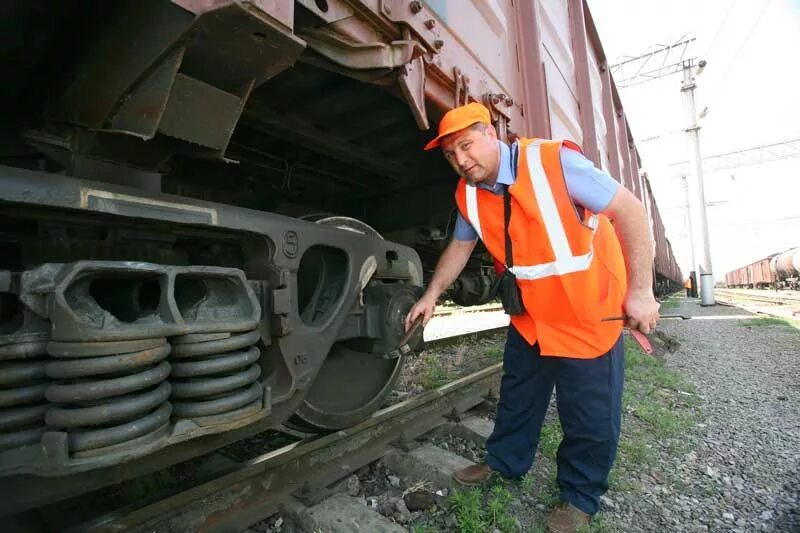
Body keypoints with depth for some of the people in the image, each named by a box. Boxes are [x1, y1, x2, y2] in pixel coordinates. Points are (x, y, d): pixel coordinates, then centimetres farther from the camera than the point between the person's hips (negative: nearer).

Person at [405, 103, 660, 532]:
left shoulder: (552, 161, -22)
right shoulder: (467, 194, -4)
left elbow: (629, 210, -20)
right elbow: (460, 246, 10)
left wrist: (640, 291, -20)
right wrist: (431, 295, 10)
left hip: (590, 310, -4)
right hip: (530, 315, 5)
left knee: (590, 415, 8)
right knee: (518, 396, 19)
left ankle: (580, 497, 32)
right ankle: (505, 462, 42)